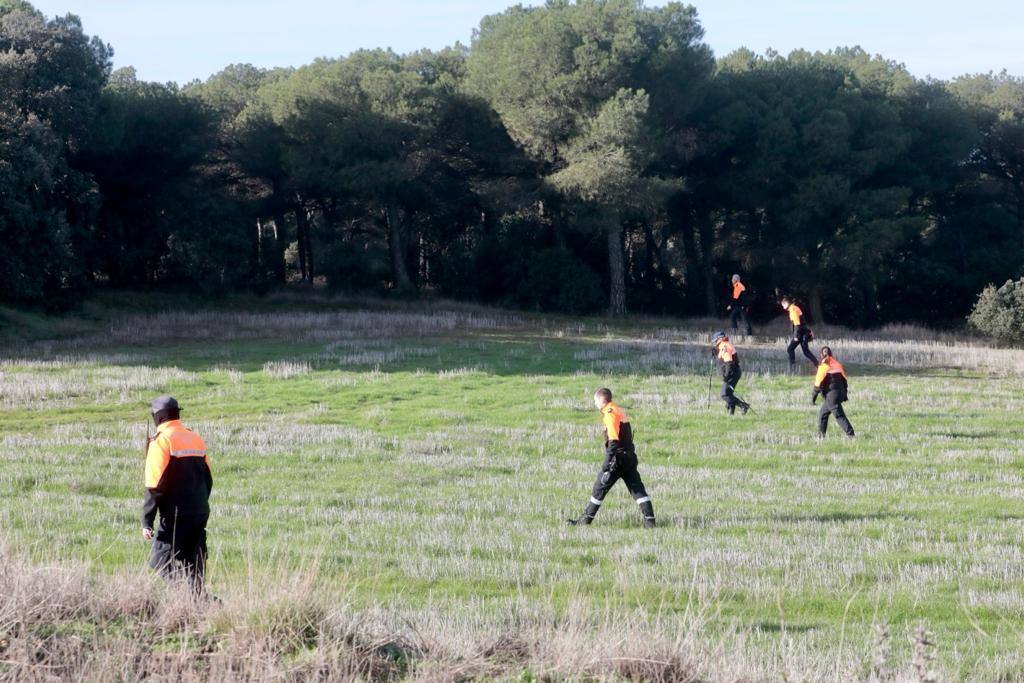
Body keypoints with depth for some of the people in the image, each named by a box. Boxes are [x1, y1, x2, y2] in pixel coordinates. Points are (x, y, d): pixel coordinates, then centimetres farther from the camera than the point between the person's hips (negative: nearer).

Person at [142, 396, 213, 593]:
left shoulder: (161, 441, -9)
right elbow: (208, 479, 17)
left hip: (175, 516, -7)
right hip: (200, 514, 7)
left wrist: (147, 521, -11)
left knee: (162, 565, -5)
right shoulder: (196, 439, 13)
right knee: (194, 568, 12)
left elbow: (155, 486, -13)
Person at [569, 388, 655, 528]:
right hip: (630, 456, 8)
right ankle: (649, 519, -4)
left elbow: (613, 441, -20)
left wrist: (607, 462, -21)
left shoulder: (610, 414, -12)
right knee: (637, 488, 3)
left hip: (618, 457, -8)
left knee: (600, 487, 3)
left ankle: (587, 518, 10)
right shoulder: (620, 412, 16)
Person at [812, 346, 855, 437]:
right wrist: (845, 394, 22)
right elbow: (844, 380, 14)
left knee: (840, 416, -8)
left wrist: (813, 397, -3)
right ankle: (821, 435, 22)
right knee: (822, 413, 19)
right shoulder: (837, 364, 9)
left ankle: (850, 434, -15)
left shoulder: (823, 367, -11)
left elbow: (818, 384, -11)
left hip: (831, 395, -8)